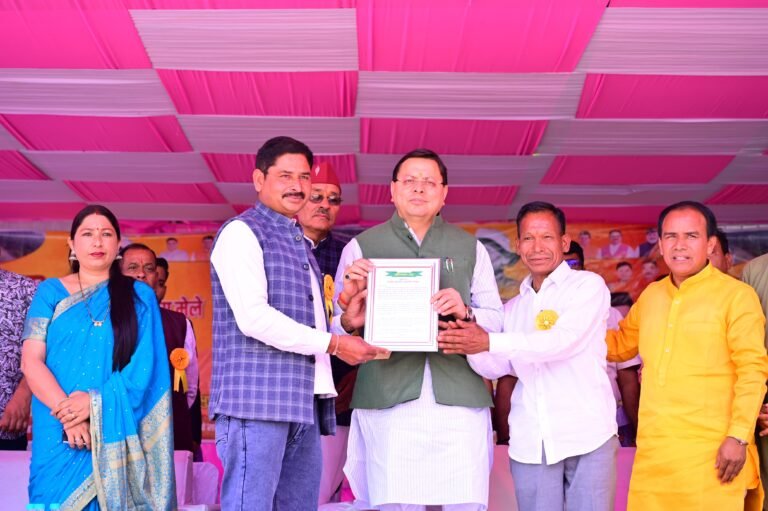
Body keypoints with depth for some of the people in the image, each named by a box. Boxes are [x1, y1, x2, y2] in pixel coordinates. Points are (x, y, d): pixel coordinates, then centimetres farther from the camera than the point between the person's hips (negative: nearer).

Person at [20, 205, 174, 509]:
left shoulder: (140, 296, 6)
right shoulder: (50, 293, 8)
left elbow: (144, 366, -3)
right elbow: (31, 361, -1)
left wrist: (95, 402, -17)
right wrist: (65, 412, -15)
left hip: (117, 434, 0)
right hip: (59, 434, 0)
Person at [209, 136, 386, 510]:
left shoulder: (298, 241, 23)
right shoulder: (242, 231, -4)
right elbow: (253, 317, -15)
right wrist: (333, 343, -12)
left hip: (303, 401, 8)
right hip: (257, 398, -8)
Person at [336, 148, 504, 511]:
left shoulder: (470, 248, 17)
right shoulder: (361, 247, 12)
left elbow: (496, 318, 13)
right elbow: (338, 326, 10)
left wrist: (465, 311, -7)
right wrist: (350, 301, -12)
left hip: (458, 397, 1)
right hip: (388, 398, -1)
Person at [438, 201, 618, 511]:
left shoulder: (588, 286, 0)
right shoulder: (513, 308, 17)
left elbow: (564, 340, -16)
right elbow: (496, 368, 9)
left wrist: (489, 342, -25)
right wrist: (467, 333, -10)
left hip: (587, 435, -4)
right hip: (530, 442, 4)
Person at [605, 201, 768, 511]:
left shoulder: (736, 295, -4)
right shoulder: (650, 295, 13)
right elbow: (621, 345, 26)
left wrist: (739, 437, -15)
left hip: (711, 453, -5)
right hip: (652, 450, 5)